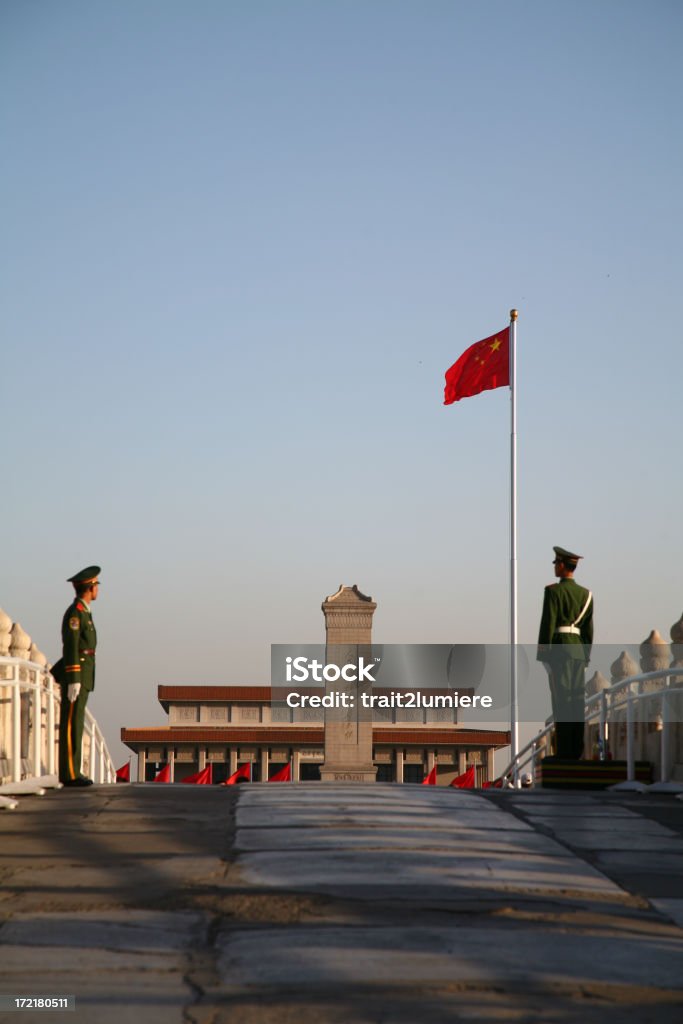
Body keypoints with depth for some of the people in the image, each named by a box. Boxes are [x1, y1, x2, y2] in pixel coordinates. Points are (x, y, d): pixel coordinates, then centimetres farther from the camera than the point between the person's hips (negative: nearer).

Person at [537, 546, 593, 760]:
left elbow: (548, 623, -11)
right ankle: (576, 750, 3)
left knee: (561, 699, -7)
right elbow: (588, 629, 13)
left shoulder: (553, 591, -7)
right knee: (577, 699, 5)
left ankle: (564, 751, -11)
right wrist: (586, 656, 18)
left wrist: (543, 653, -9)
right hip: (578, 649, 6)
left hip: (559, 648, -6)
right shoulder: (586, 594, 12)